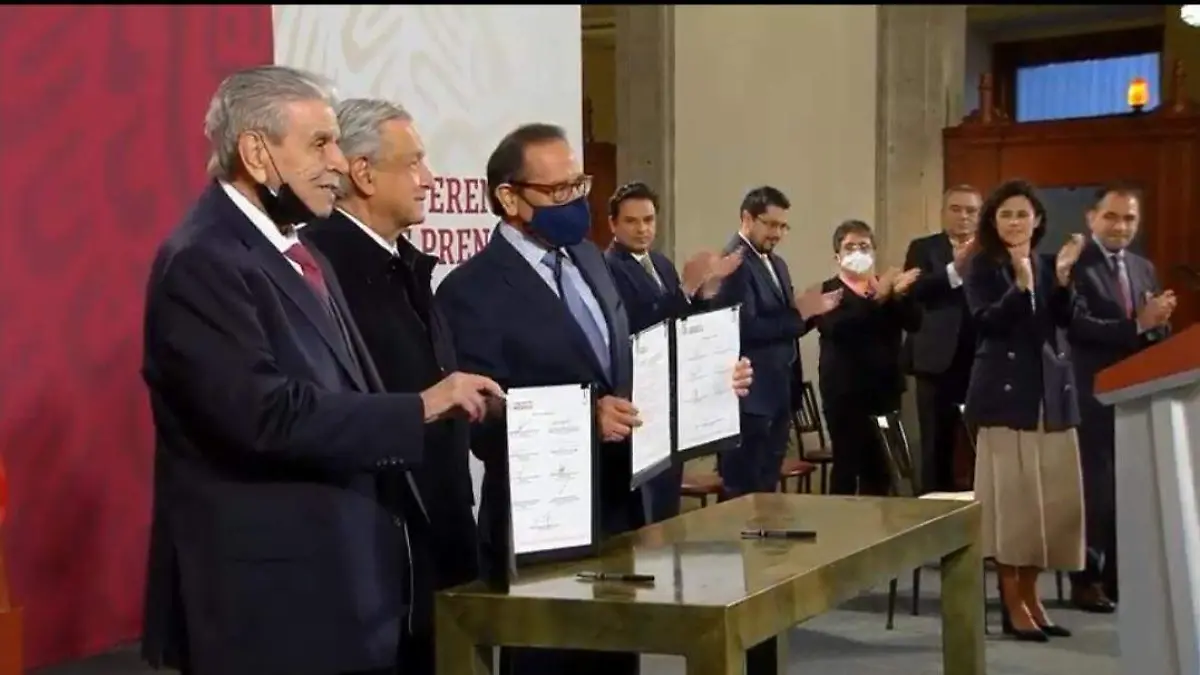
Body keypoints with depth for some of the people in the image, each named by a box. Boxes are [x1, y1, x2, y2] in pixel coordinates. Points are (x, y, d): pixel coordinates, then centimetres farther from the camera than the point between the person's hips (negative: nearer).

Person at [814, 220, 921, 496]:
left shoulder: (887, 287, 13)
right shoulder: (827, 292, -2)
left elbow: (914, 322, 0)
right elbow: (836, 328, -20)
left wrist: (899, 294, -20)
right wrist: (877, 298, -28)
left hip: (883, 391, 5)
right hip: (845, 394, -5)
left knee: (880, 467, 9)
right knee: (847, 466, -4)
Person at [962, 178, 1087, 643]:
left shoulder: (1049, 264, 12)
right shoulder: (982, 267, -1)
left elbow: (1065, 320, -1)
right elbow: (986, 323, -15)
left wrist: (1062, 277, -15)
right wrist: (1021, 284, -26)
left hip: (1052, 391, 5)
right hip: (1006, 391, -5)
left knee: (1050, 496, 6)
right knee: (1012, 496, -6)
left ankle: (1031, 594, 17)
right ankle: (1012, 604, 0)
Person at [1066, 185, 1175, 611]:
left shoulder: (1145, 269, 15)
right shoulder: (1075, 266, -7)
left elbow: (1159, 333, 12)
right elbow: (1079, 328, -20)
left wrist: (1158, 323, -11)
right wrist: (1138, 325, -26)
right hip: (1094, 397, -6)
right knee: (1095, 489, -3)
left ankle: (1119, 576, 18)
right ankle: (1088, 580, 7)